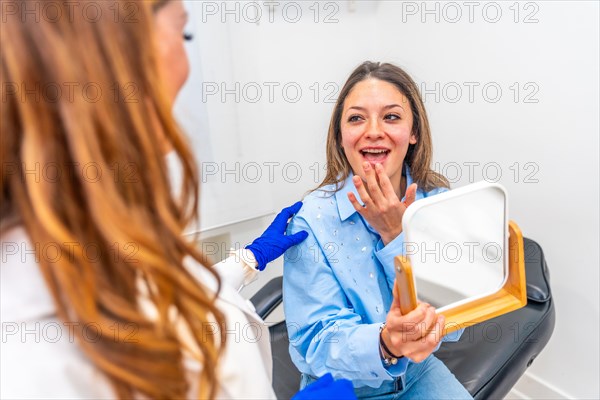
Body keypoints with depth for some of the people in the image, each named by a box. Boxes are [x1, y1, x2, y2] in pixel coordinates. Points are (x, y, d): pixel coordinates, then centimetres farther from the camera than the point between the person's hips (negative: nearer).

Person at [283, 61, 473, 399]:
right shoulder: (312, 220, -19)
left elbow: (450, 324, -13)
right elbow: (315, 342, -19)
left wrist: (396, 236, -24)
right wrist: (383, 344, -39)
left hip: (418, 372, 2)